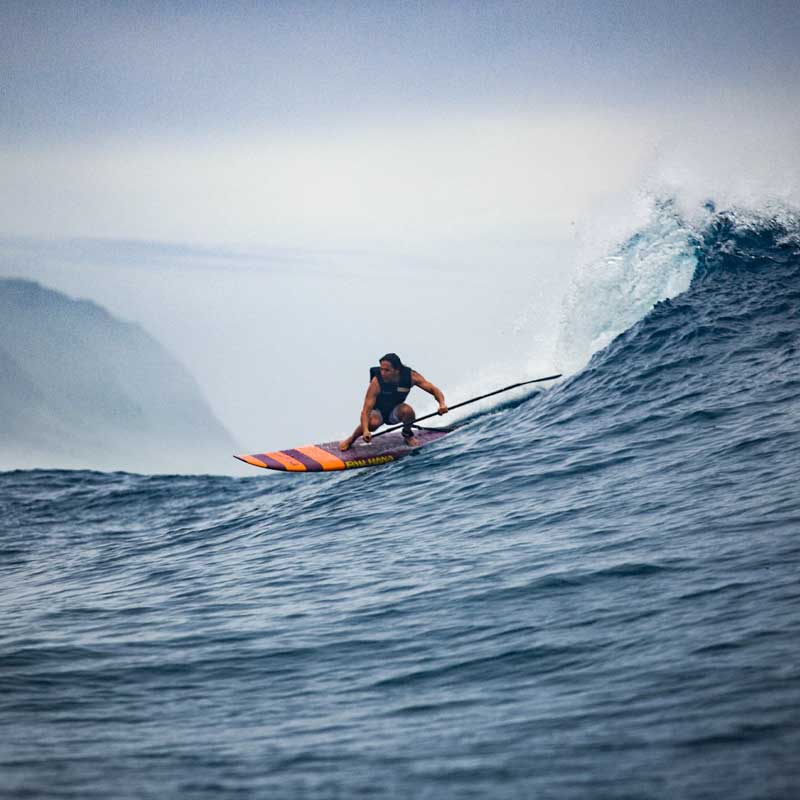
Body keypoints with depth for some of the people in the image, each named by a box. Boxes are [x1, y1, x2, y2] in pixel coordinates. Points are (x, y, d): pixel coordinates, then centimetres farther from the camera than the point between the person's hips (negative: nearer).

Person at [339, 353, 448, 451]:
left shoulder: (411, 376, -22)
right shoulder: (376, 382, -29)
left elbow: (433, 389, -17)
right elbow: (366, 410, -32)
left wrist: (442, 403, -38)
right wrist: (366, 431, -48)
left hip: (394, 412, 2)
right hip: (377, 411, -2)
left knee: (407, 410, -32)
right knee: (373, 423, -37)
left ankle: (407, 435, 1)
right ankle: (351, 439, -6)